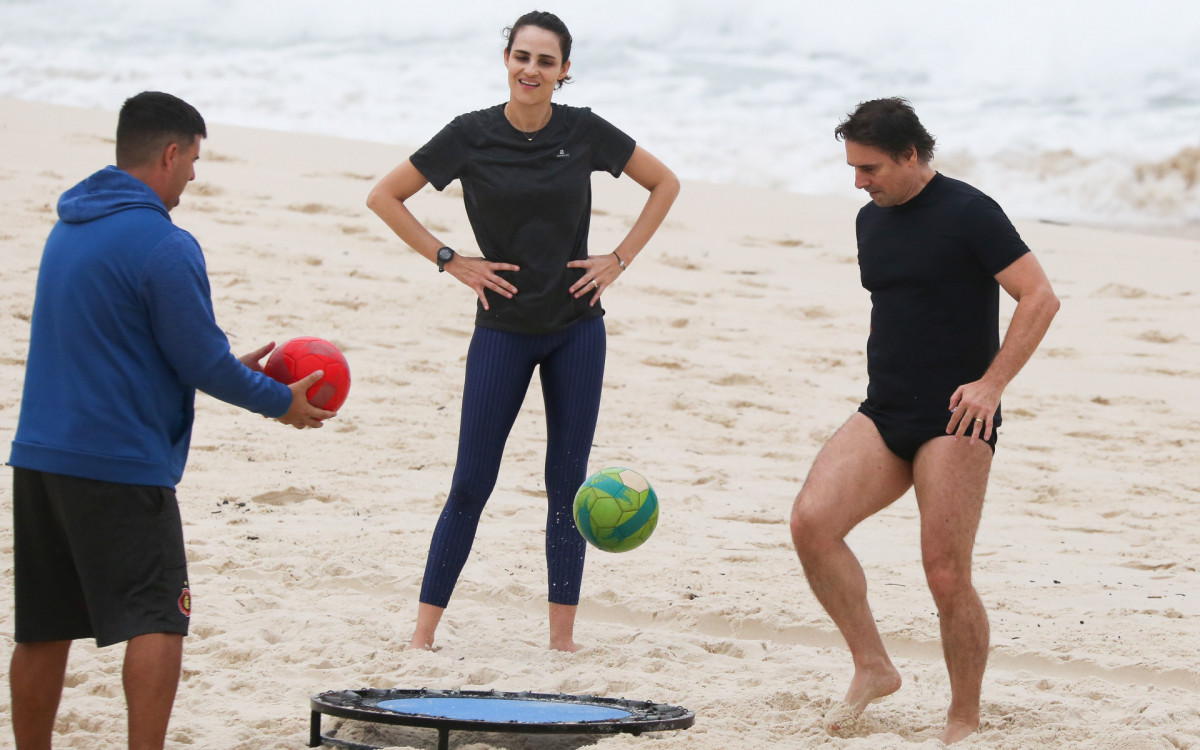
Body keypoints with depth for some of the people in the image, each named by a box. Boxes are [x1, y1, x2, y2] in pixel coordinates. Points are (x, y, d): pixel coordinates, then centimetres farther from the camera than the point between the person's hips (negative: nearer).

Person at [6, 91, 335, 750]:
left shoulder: (69, 227, 14)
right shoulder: (163, 245, -14)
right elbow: (201, 362, -11)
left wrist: (232, 368, 23)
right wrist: (281, 401, 5)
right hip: (122, 464, -8)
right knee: (156, 623, -7)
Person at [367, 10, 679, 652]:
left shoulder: (584, 133, -3)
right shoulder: (473, 136, -6)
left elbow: (664, 184, 11)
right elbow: (384, 197, 1)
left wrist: (619, 260, 3)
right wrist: (451, 261, -3)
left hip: (576, 327, 1)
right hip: (503, 329, -1)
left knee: (568, 483, 4)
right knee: (472, 483, -3)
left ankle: (562, 635, 10)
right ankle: (424, 630, 3)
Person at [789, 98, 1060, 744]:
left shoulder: (968, 213, -9)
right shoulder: (871, 219, 14)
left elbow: (1039, 298, -12)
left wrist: (992, 383, -17)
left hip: (954, 423, -7)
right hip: (883, 419, 7)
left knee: (947, 576, -8)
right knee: (811, 521, -16)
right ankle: (873, 667, -5)